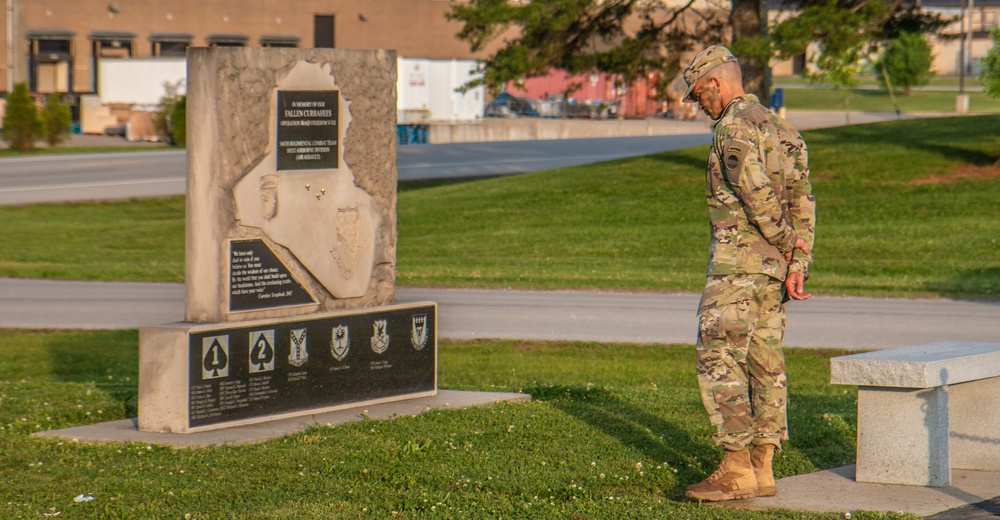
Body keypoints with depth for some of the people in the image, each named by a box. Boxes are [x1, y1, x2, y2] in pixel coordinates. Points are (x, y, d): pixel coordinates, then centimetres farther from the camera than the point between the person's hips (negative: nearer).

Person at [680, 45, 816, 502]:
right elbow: (802, 202, 12)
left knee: (719, 361, -7)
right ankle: (762, 471, 12)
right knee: (765, 363, 9)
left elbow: (755, 191, -24)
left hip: (738, 261, -9)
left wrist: (783, 240, -9)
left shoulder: (733, 126, -12)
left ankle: (736, 470, -10)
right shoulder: (778, 127, 16)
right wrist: (797, 265, 6)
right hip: (773, 267, 9)